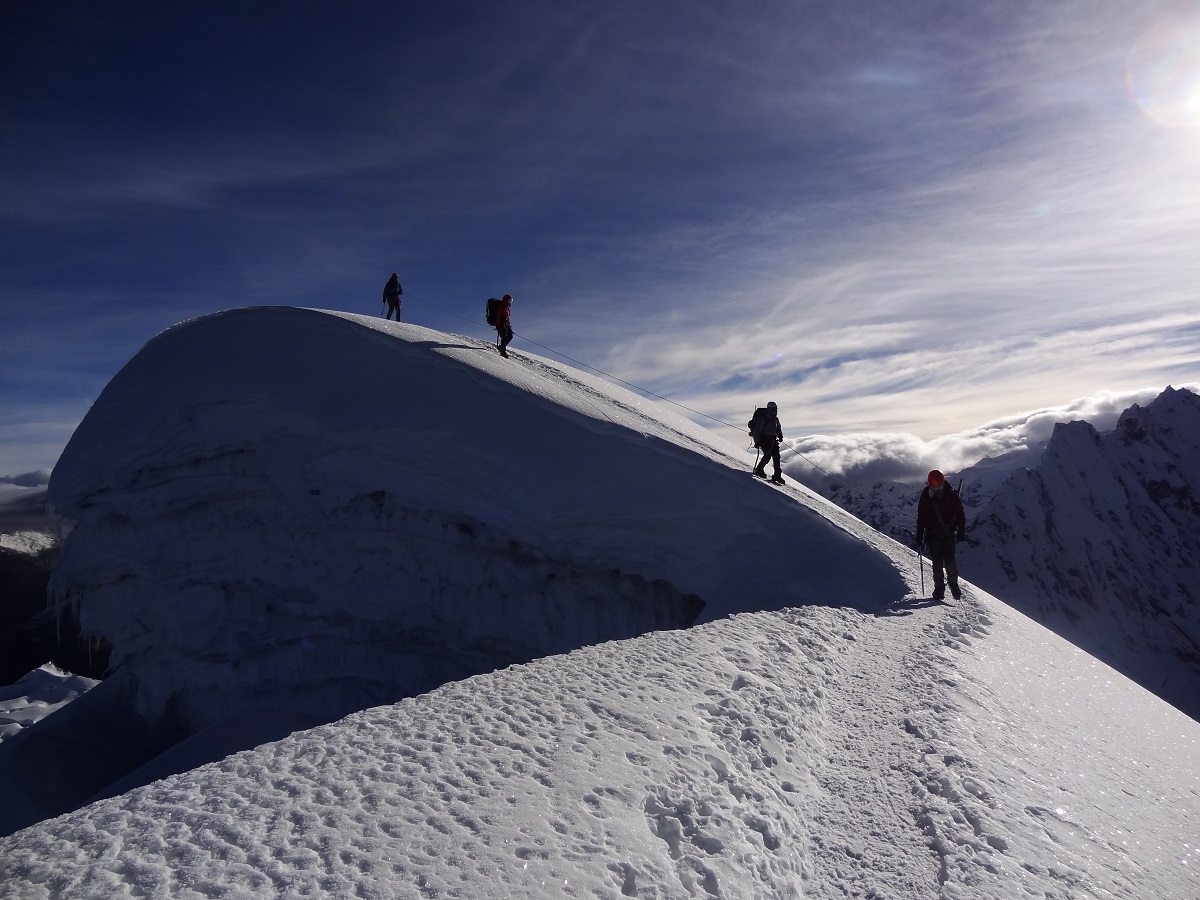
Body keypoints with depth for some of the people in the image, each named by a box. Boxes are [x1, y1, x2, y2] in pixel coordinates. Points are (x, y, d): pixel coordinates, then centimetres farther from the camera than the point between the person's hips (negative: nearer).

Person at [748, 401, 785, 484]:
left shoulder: (775, 419, 7)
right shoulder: (762, 418, -16)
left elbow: (778, 428, 25)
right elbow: (756, 431, -19)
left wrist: (780, 436, 8)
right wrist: (757, 442, -24)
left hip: (772, 439, 7)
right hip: (762, 439, -7)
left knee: (776, 455, -5)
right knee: (768, 454, -21)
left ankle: (777, 475, -4)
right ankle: (759, 470, -3)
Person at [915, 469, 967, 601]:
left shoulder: (951, 494, -3)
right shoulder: (926, 496, -3)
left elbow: (960, 514, 3)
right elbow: (921, 518, 2)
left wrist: (961, 533, -2)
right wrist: (919, 537, 0)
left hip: (949, 533, 0)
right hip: (932, 534, 0)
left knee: (950, 560, -7)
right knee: (937, 561, -1)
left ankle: (953, 583, 12)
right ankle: (939, 588, 8)